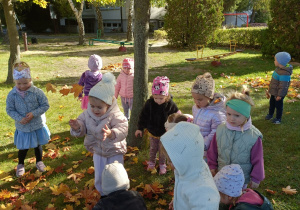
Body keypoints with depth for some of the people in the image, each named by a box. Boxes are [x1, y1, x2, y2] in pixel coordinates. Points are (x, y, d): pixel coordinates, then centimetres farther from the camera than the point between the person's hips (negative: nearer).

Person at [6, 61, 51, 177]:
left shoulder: (37, 92, -17)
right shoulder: (12, 95, -12)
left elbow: (45, 105, -11)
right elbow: (10, 110, -5)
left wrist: (33, 113, -23)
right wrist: (19, 119, -20)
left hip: (37, 125, 0)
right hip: (22, 127, 1)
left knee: (38, 145, 19)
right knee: (23, 148, 13)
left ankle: (39, 161, 44)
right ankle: (20, 165, 40)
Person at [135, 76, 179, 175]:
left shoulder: (170, 104, -21)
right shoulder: (149, 103, -17)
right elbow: (143, 116, -5)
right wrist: (140, 128, -1)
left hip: (164, 133, -2)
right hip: (152, 132, 2)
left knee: (162, 150, 14)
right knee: (153, 149, 20)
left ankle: (162, 165, 36)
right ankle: (151, 163, 43)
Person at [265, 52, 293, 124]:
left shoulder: (284, 74, -33)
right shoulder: (279, 68, -2)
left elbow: (283, 86, -27)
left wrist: (280, 95, -19)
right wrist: (269, 89, 19)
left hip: (278, 94, -9)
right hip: (273, 92, 9)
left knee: (278, 105, 10)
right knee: (272, 103, 24)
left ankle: (278, 119, 29)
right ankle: (270, 114, 45)